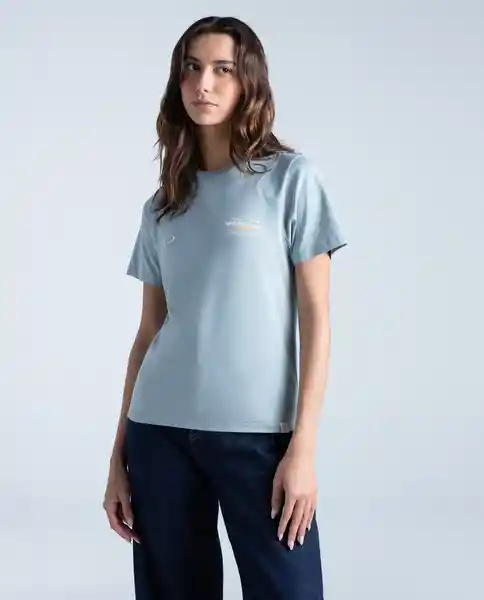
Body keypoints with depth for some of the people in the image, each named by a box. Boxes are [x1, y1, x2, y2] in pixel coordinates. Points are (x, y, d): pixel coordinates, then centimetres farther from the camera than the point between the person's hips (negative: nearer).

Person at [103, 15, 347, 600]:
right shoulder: (161, 206, 12)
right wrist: (118, 453, 9)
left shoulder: (292, 178, 1)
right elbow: (149, 332, 13)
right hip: (159, 430, 4)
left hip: (257, 431, -4)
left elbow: (316, 317, -4)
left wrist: (304, 446, -11)